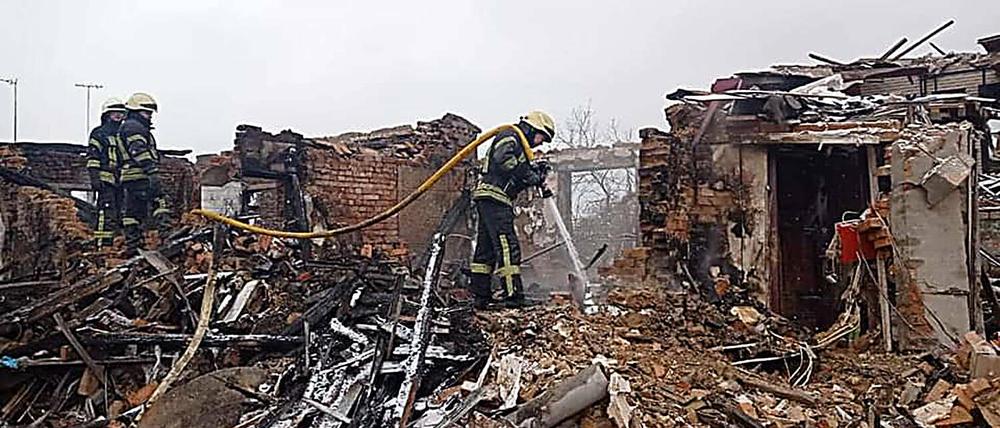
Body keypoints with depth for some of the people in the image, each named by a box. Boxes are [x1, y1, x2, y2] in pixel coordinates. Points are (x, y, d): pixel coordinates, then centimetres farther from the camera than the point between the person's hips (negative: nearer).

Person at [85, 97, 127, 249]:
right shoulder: (99, 134, -1)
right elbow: (92, 157, -8)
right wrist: (94, 177, -17)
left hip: (120, 181, 8)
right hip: (106, 179, -8)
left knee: (119, 213, 8)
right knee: (107, 214, -12)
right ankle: (102, 244, -10)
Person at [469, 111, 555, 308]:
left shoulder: (519, 145, 27)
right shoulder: (510, 137, -3)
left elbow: (517, 178, 19)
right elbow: (503, 159, -24)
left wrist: (535, 170, 2)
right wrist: (530, 176, -18)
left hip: (488, 199, 11)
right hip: (493, 197, -11)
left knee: (486, 248, 10)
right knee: (508, 247, -13)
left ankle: (480, 296, 14)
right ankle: (513, 296, -14)